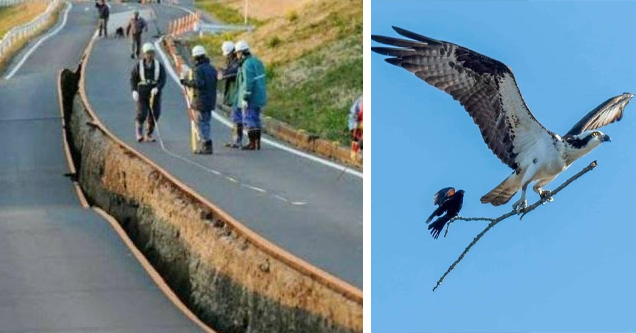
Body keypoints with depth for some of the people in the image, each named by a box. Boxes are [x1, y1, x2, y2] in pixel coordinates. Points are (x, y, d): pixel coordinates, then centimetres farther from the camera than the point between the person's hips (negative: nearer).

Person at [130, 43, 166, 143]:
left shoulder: (159, 66, 2)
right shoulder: (138, 65, 1)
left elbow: (163, 79, -4)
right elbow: (133, 78, 4)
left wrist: (157, 88, -21)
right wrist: (134, 91, -8)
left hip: (154, 93, 2)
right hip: (142, 93, -2)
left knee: (154, 114, 1)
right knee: (142, 113, -13)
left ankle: (149, 135, 14)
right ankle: (138, 132, 8)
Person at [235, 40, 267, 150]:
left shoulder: (247, 64, -17)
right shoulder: (257, 61, 13)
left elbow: (248, 82, -23)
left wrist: (245, 98, -22)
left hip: (250, 97, -9)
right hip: (259, 97, 9)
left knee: (249, 120, -3)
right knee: (255, 120, 14)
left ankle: (252, 144, -2)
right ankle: (257, 142, 16)